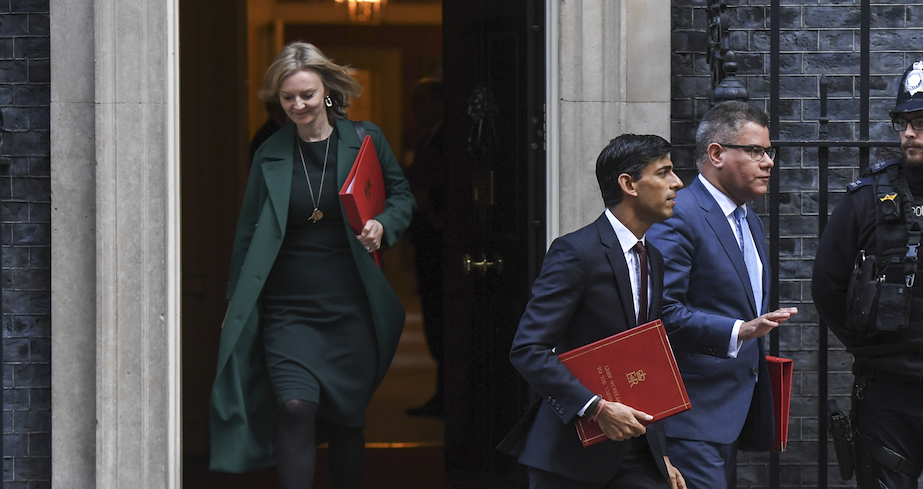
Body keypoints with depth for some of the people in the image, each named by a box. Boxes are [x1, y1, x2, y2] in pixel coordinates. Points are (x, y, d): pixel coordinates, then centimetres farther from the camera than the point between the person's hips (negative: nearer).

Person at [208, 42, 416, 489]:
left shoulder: (364, 141, 3)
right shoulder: (270, 155, 5)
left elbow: (402, 196, 14)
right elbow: (248, 233, 12)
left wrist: (383, 226, -8)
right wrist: (235, 302, 13)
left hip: (350, 307, 1)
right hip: (288, 311, 0)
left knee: (347, 419, 8)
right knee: (297, 407, -19)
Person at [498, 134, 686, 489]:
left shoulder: (653, 258, 14)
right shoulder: (575, 253, -12)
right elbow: (527, 349, -20)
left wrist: (660, 456, 16)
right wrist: (596, 408, -27)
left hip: (635, 450, 7)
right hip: (572, 451, -7)